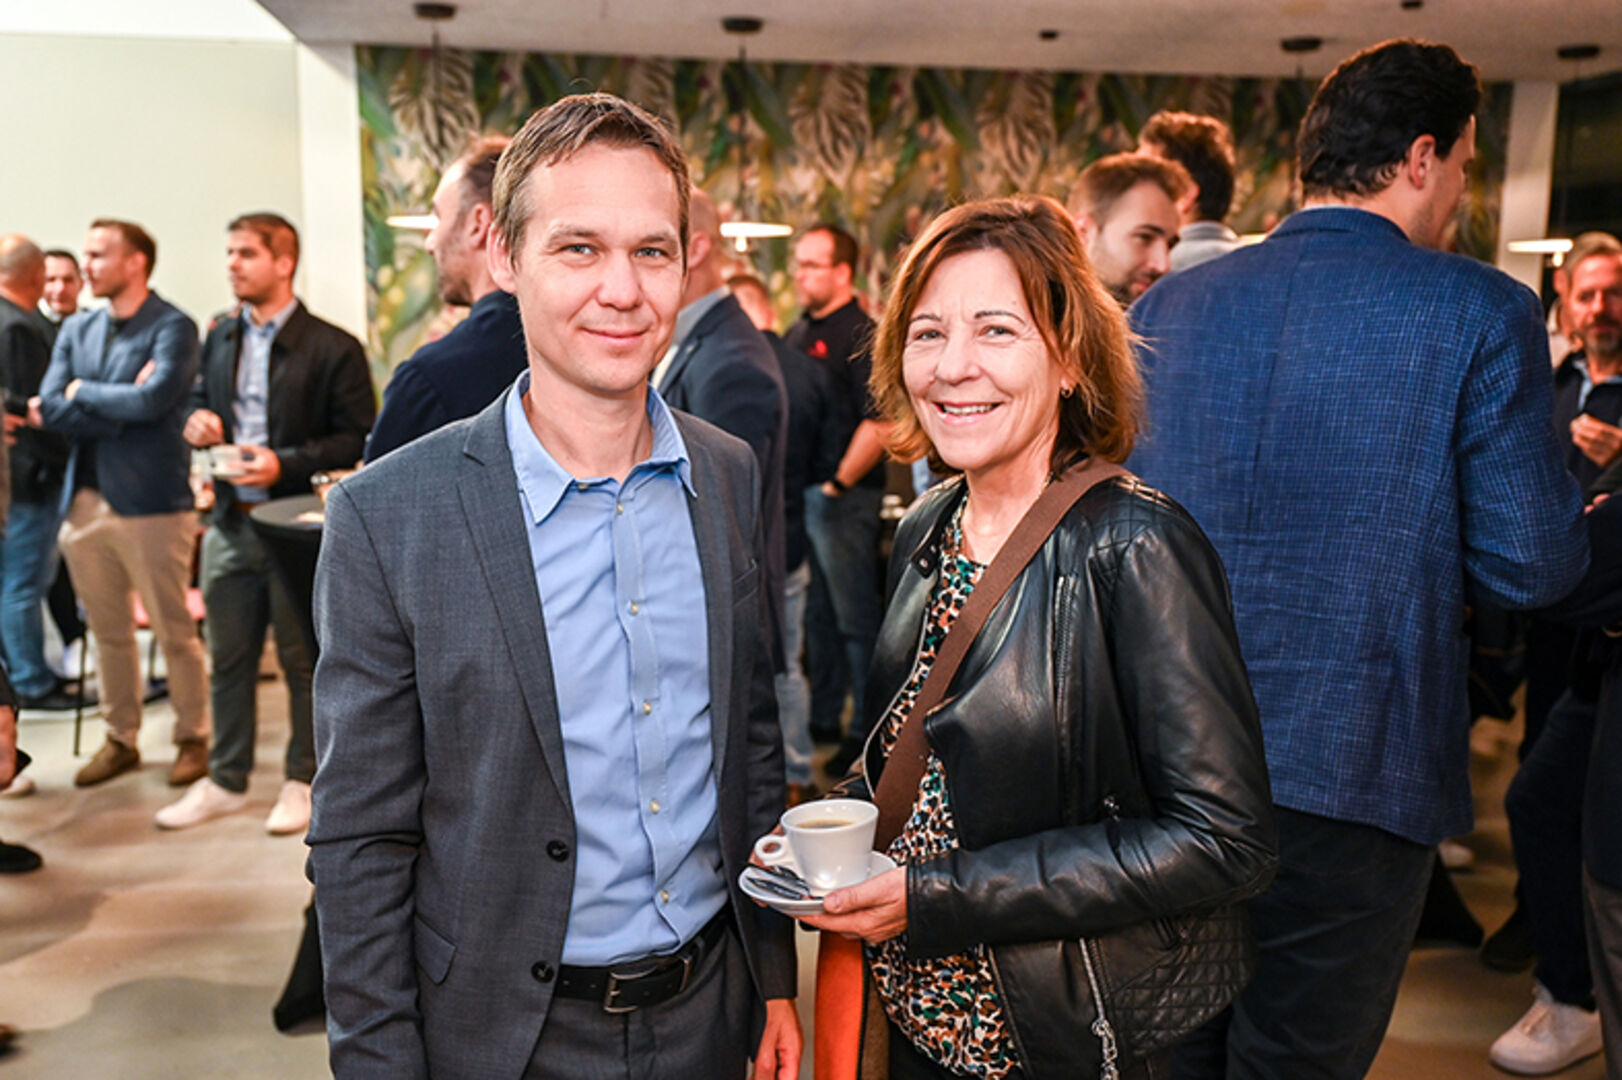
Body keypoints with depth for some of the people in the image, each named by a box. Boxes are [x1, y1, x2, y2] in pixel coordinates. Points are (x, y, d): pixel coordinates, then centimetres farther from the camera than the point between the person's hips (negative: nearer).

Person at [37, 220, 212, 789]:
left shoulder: (172, 328, -7)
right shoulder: (76, 330, 13)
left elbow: (152, 399, -21)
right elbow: (49, 407, 3)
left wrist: (82, 393, -5)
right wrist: (119, 407, -11)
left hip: (150, 501, -6)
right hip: (86, 501, 6)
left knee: (175, 632, 2)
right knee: (109, 633, 14)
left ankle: (193, 738, 17)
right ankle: (120, 740, 27)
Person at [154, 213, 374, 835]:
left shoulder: (332, 349, -8)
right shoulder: (219, 338, 12)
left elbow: (357, 438, -11)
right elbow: (198, 403, 23)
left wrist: (285, 463, -20)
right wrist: (196, 422, 0)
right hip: (230, 522, 6)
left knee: (303, 660, 6)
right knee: (227, 659, 13)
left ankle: (303, 781, 21)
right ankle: (225, 781, 28)